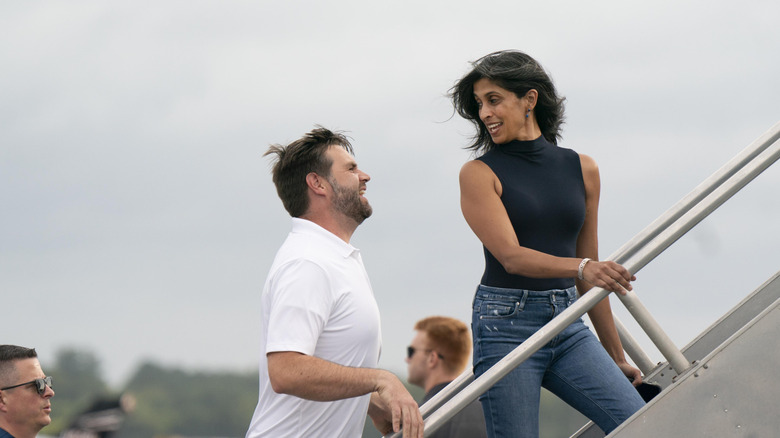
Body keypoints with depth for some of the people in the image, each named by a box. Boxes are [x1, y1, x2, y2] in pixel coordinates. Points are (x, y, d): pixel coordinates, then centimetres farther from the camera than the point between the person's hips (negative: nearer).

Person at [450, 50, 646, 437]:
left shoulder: (582, 169, 11)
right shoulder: (480, 174, -1)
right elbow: (511, 256, -14)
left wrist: (616, 357, 20)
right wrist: (580, 267, -31)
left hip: (567, 324, 4)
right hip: (505, 322, -4)